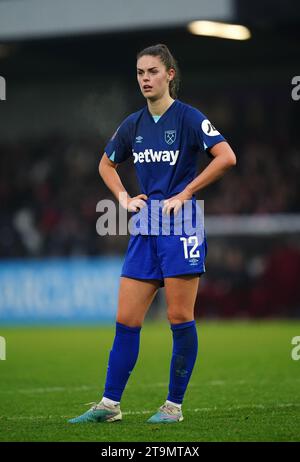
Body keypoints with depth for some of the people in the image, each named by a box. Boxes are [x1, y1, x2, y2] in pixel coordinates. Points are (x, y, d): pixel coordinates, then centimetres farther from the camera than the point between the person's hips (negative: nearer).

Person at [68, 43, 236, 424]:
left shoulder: (188, 118, -7)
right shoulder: (133, 125, 10)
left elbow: (226, 157, -17)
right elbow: (106, 165, 26)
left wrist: (184, 194, -16)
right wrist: (125, 199, 9)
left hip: (180, 227, -6)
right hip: (145, 229, 6)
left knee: (179, 318, -2)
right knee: (126, 319, 4)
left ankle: (174, 405, 7)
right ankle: (109, 404, 8)